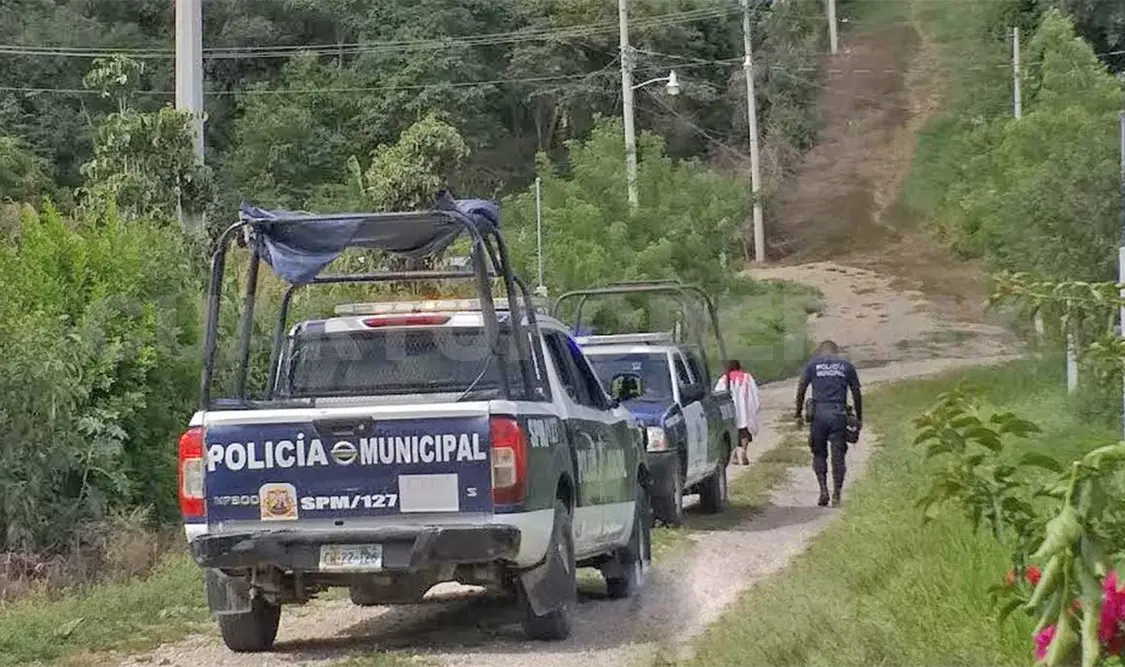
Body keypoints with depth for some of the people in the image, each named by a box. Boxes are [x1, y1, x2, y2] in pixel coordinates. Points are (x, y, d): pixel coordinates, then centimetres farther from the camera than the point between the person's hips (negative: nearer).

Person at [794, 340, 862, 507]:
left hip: (818, 413, -1)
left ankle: (823, 490, -1)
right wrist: (859, 418, 17)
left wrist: (798, 414, 6)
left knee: (819, 454, 12)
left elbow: (801, 390, 1)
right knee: (838, 456, 4)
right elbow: (857, 394, 10)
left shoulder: (812, 364, 8)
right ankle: (836, 497, 2)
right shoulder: (846, 365, 11)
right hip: (839, 414, 1)